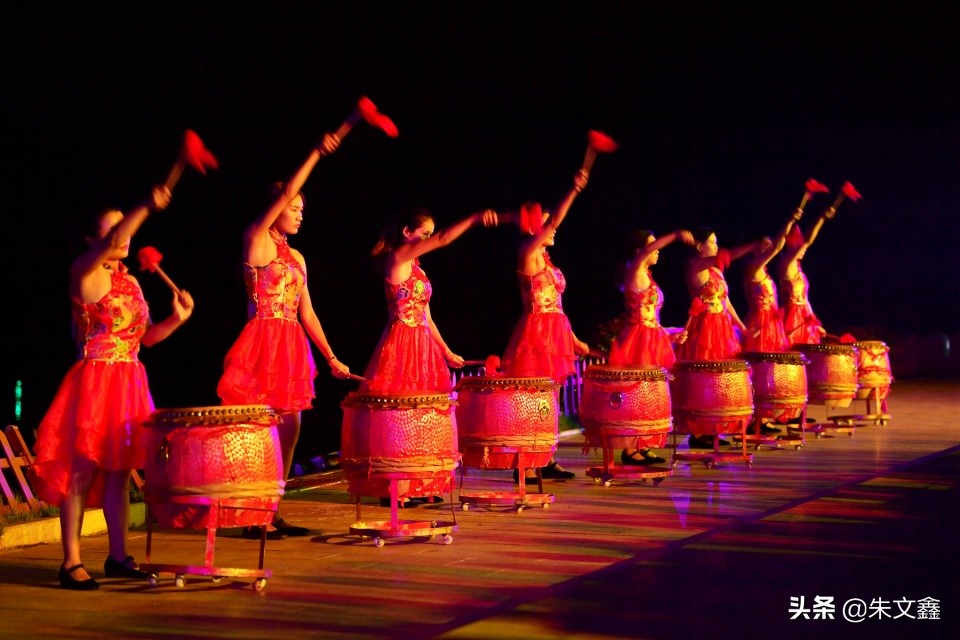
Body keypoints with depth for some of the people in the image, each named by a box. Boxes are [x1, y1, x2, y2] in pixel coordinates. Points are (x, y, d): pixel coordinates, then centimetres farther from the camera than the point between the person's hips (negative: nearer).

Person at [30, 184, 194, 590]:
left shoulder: (130, 282, 17)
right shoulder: (84, 271, -5)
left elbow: (147, 337, 16)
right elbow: (110, 243, -26)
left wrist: (177, 318, -1)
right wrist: (147, 207, -37)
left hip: (130, 383, 7)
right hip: (94, 381, -7)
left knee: (118, 470, 10)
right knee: (83, 469, -7)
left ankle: (118, 557, 16)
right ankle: (71, 562, -4)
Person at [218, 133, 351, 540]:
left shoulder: (297, 258, 18)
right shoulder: (257, 241, -2)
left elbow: (307, 313, 18)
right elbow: (285, 193, -14)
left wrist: (331, 357, 13)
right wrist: (317, 153, -15)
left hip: (292, 347, 8)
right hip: (264, 345, -8)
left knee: (290, 429, 7)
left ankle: (272, 514, 13)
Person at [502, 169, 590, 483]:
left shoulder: (544, 258, 18)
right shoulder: (527, 252, -7)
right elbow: (555, 221, -23)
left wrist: (574, 339, 21)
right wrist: (574, 190, -28)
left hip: (554, 332, 9)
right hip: (536, 331, -9)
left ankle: (546, 461, 16)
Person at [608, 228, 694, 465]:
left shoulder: (647, 277, 18)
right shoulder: (633, 272, -8)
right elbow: (643, 253, -29)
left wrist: (670, 336, 14)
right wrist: (675, 236, -39)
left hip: (653, 341, 9)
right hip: (637, 341, -9)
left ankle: (641, 446, 14)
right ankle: (629, 450, -4)